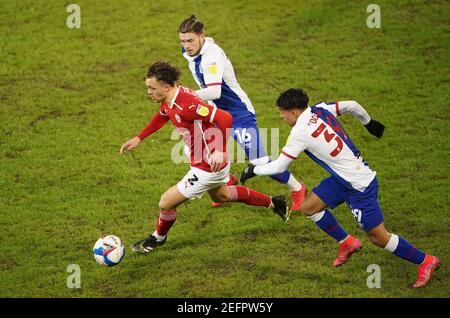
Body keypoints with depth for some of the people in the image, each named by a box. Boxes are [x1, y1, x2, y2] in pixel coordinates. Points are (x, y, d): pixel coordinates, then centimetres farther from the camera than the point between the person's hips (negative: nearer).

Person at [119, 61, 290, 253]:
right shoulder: (169, 101, -3)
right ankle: (273, 203, 46)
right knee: (221, 196, 35)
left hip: (209, 168, -10)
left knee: (166, 202, 0)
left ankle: (158, 238, 30)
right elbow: (161, 117, 22)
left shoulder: (185, 105, -33)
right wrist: (138, 139, 17)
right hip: (212, 163, 10)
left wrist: (219, 151, -37)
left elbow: (225, 119, -38)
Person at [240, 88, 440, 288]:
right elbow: (352, 106, 11)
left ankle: (425, 261, 14)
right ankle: (347, 243, 25)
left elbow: (279, 166, -14)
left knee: (378, 238, 2)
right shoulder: (321, 110, -1)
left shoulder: (300, 132, -21)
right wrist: (369, 122, 29)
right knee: (308, 207, 11)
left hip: (360, 186, -9)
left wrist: (253, 170, 2)